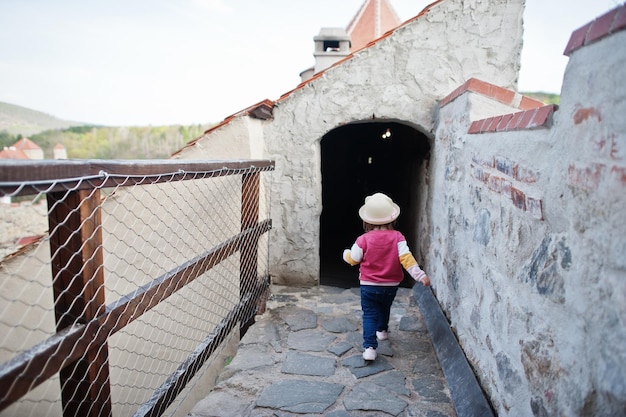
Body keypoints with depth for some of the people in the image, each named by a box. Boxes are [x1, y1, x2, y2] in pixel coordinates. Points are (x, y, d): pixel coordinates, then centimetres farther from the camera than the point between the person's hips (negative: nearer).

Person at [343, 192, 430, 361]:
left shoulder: (364, 239, -13)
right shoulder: (397, 237, -10)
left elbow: (353, 259, -5)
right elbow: (406, 258, -18)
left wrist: (346, 253, 17)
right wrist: (420, 275, -16)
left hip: (369, 286, -3)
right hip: (391, 285, 3)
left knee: (369, 314, 3)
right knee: (385, 307, 28)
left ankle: (370, 347, -9)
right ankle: (382, 330, 52)